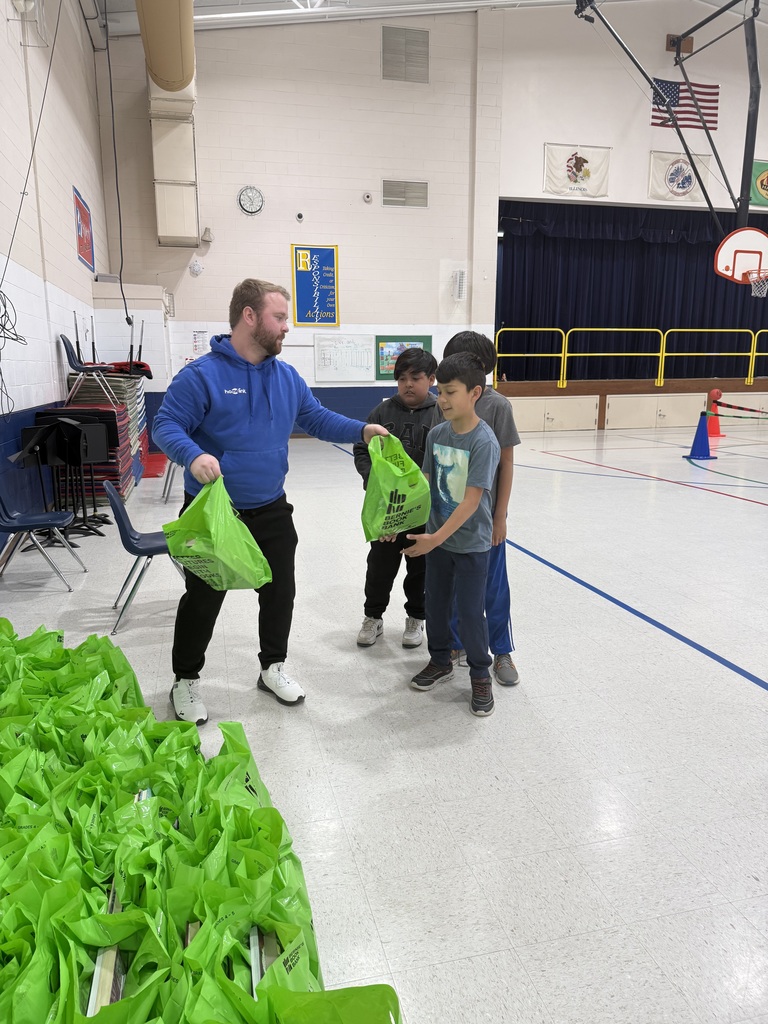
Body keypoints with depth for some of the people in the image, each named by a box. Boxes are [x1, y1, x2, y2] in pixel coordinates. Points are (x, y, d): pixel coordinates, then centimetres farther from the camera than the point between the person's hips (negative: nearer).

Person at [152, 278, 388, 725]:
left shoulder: (287, 376, 5)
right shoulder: (202, 374, -14)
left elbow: (317, 418, 12)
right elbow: (166, 425, -15)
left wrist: (362, 429, -2)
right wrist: (194, 454, -35)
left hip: (271, 511, 6)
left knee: (281, 592, 15)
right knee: (203, 600, 8)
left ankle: (273, 667, 37)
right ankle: (186, 681, 29)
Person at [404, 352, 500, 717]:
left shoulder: (484, 442, -20)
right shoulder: (436, 434, -1)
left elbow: (472, 500, -23)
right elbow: (426, 483, 6)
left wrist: (437, 537, -26)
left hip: (471, 542, -6)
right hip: (437, 537, 6)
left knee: (471, 611, 4)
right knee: (435, 603, 16)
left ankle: (480, 675, 25)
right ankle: (440, 660, 38)